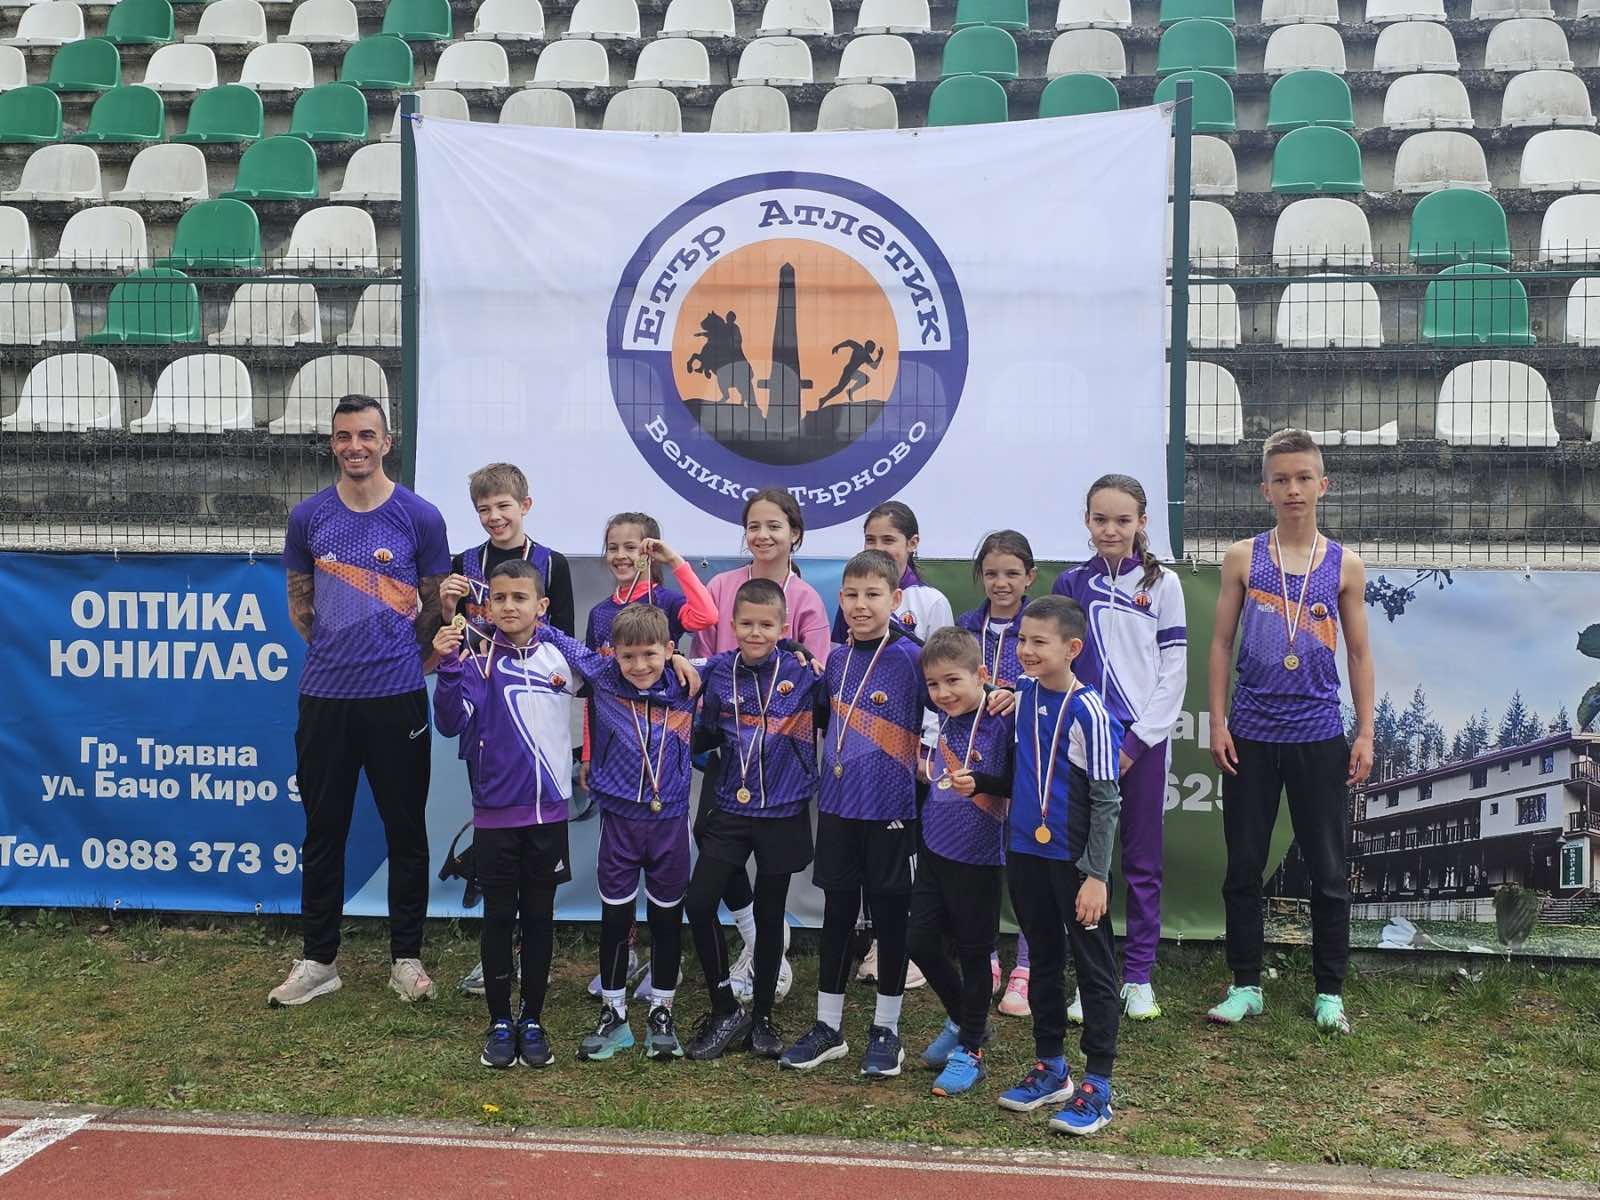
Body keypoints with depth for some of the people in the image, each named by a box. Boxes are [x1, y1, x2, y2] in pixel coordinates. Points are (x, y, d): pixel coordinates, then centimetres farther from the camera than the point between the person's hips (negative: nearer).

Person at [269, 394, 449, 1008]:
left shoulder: (420, 516, -3)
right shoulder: (308, 516, 3)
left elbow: (436, 605, 7)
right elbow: (299, 600, 15)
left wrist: (395, 652, 7)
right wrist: (335, 648, 10)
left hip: (398, 697, -2)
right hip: (324, 697, 2)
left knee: (406, 830, 7)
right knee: (323, 830, 10)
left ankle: (407, 958, 19)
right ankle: (318, 960, 22)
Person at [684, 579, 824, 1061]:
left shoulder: (803, 672, -8)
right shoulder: (719, 671, -1)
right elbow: (705, 735, 9)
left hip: (783, 812, -2)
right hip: (729, 808, 2)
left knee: (769, 916, 9)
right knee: (699, 904, -6)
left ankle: (761, 1017, 26)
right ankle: (725, 1011, 11)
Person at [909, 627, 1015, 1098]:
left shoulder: (1000, 723, -15)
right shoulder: (945, 720, 4)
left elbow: (1016, 785, -18)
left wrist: (978, 784, -31)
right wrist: (928, 771, 5)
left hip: (978, 857, -7)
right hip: (934, 848, 7)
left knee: (974, 952, 6)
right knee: (920, 941, 11)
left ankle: (969, 1050, 20)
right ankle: (962, 1019, 34)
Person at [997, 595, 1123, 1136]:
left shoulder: (1089, 712, -16)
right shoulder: (1019, 696, 3)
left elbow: (1106, 801, -15)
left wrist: (1097, 875, -16)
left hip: (1076, 859, -7)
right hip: (1026, 852, 7)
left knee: (1094, 969, 4)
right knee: (1043, 961, 17)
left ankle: (1097, 1086, 12)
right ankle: (1050, 1069, 30)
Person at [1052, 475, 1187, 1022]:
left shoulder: (1162, 584, 1)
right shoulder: (1070, 585, 5)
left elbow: (1174, 671, -1)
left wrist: (1136, 741, -9)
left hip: (1143, 737, -1)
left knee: (1142, 860, 5)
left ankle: (1138, 977, 14)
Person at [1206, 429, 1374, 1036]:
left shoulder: (1344, 566, 2)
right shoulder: (1243, 558, 1)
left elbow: (1358, 653, 8)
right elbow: (1221, 643, 4)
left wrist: (1365, 733, 3)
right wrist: (1218, 723, -2)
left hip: (1319, 734, 0)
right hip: (1251, 733, 0)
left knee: (1328, 871, 6)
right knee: (1243, 866, 6)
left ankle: (1329, 991, 18)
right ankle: (1246, 985, 18)